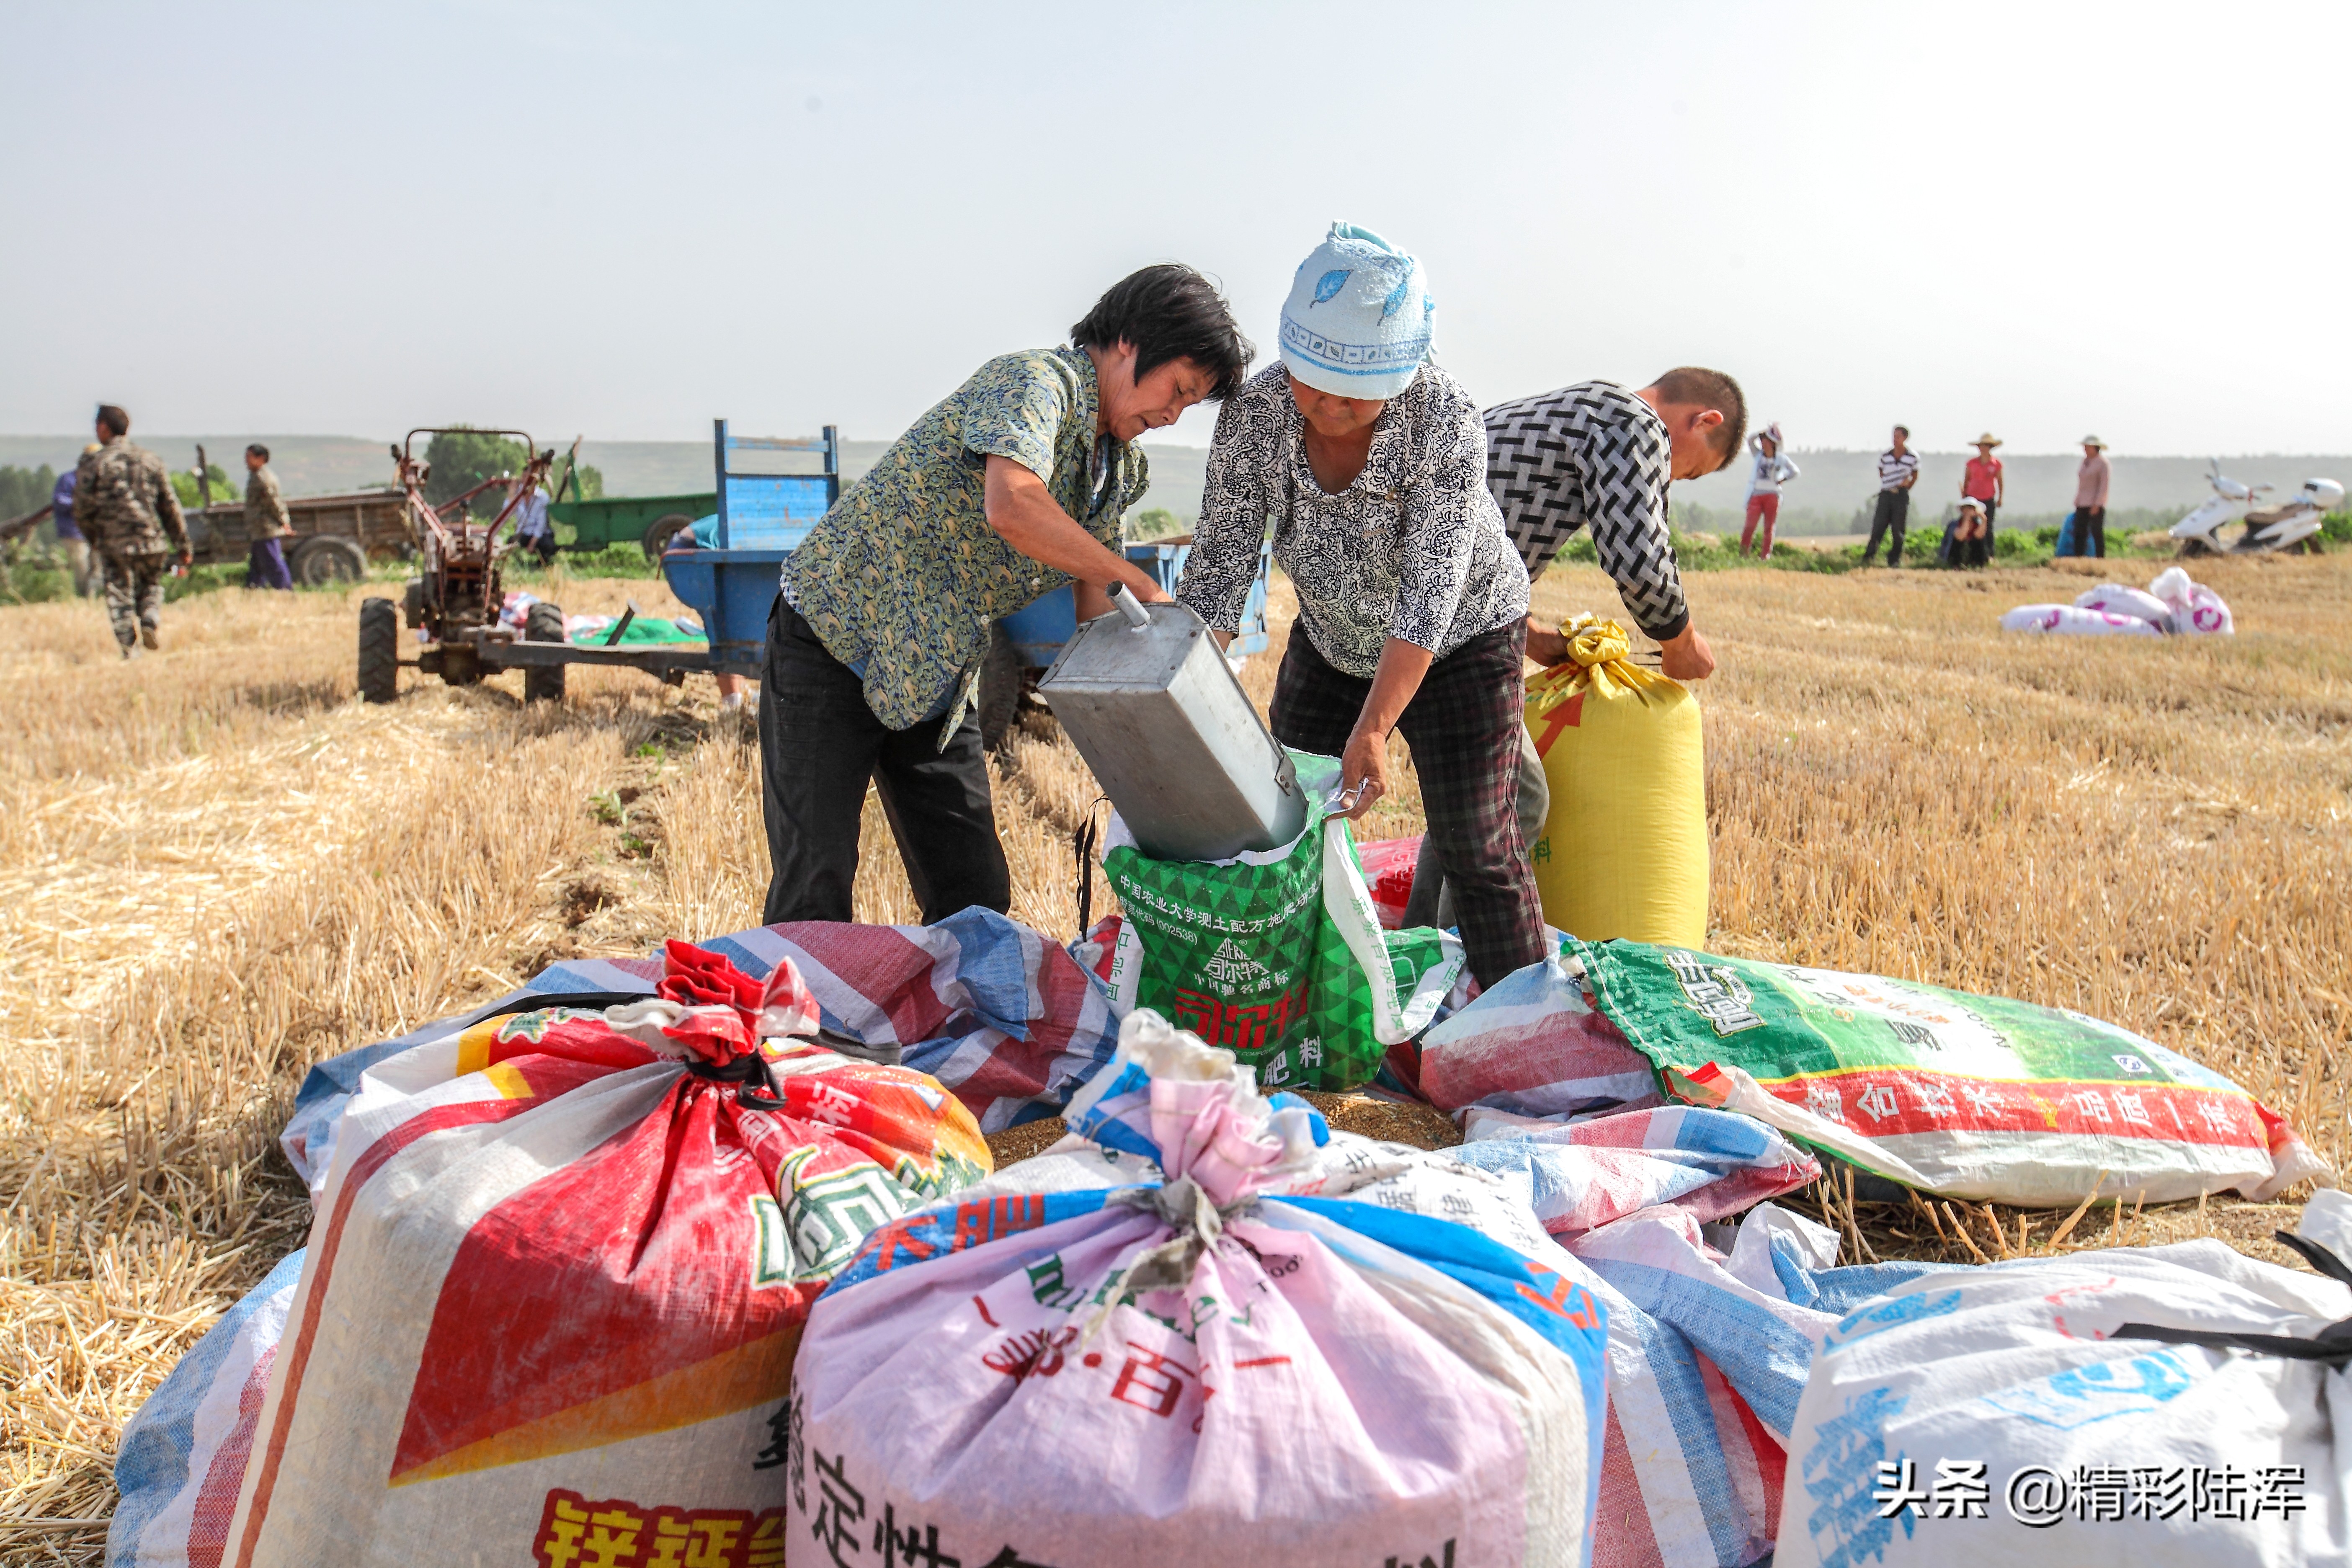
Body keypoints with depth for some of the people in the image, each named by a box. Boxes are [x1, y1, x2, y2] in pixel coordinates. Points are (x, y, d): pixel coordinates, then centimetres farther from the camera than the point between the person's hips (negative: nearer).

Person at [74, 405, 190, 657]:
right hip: (152, 542, 2)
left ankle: (130, 651, -6)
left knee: (120, 598, 3)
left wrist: (92, 537, 17)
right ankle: (151, 618, -6)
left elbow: (82, 508, -2)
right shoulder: (151, 460, 7)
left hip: (114, 544, -2)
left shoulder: (92, 463, -2)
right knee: (151, 586, 21)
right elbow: (170, 506, 7)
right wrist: (183, 546, 12)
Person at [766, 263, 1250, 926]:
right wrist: (1136, 579, -24)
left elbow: (1095, 610, 13)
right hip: (835, 640, -8)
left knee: (978, 898, 5)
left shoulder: (1121, 469, 10)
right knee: (813, 899, -7)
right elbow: (1012, 507, -36)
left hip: (937, 679, 8)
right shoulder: (1038, 379, -17)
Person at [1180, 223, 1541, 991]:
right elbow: (1219, 568, -19)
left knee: (1477, 849, -6)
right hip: (1331, 644, 4)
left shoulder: (1446, 422, -30)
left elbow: (1431, 593, -34)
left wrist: (1372, 732, -42)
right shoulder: (1254, 411, -20)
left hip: (1460, 641, -4)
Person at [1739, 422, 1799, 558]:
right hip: (1756, 495, 0)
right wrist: (1764, 431, -4)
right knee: (1750, 525, -11)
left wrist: (1781, 481, 4)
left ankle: (1766, 555, 4)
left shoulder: (1781, 458, 6)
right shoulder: (1758, 454, 9)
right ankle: (1743, 553, -7)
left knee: (1769, 527, 1)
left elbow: (1794, 472, 12)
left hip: (1772, 496, 0)